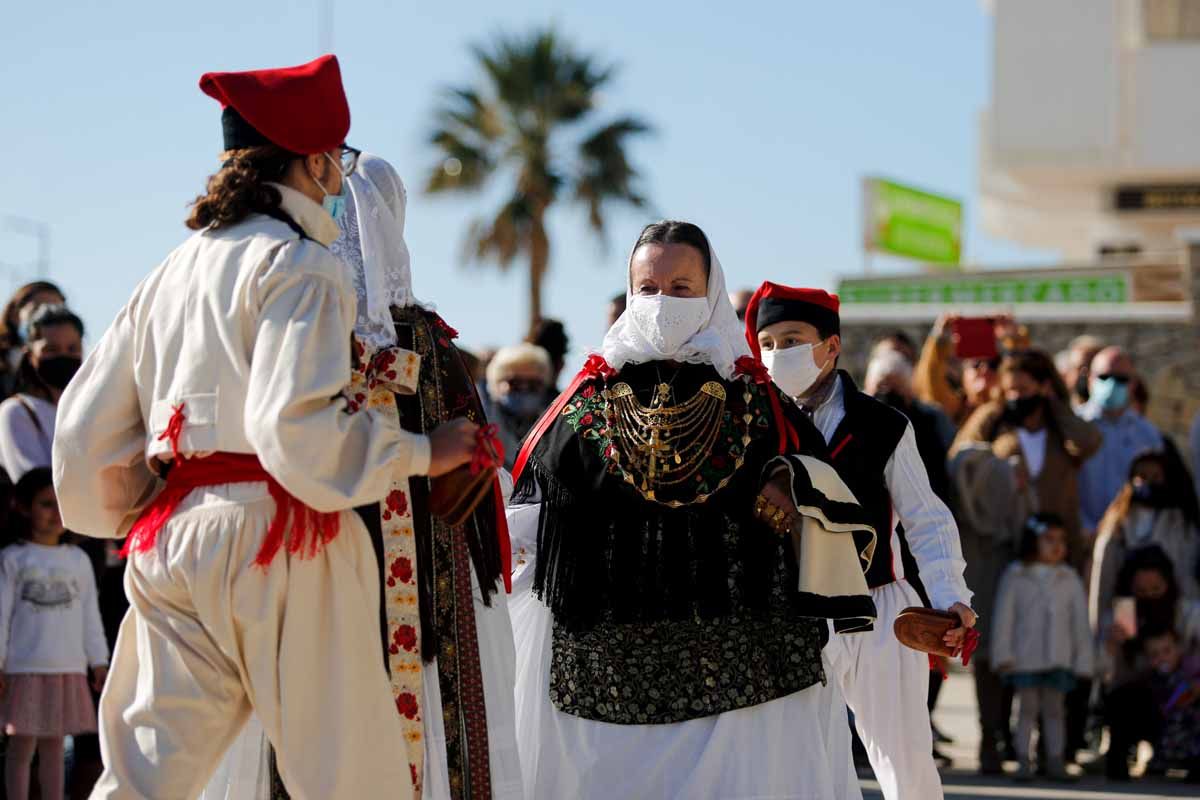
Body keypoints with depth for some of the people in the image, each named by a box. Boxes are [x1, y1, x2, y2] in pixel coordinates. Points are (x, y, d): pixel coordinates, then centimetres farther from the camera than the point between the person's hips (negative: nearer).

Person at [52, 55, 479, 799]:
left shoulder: (176, 268, 17)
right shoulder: (299, 265, -7)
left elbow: (89, 418, 17)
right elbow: (297, 424, -20)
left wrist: (132, 515, 30)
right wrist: (422, 452, -9)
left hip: (172, 537, 7)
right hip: (275, 540, -7)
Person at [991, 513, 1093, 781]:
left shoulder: (1069, 579, 3)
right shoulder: (1015, 577, -1)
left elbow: (1081, 621, 5)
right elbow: (1004, 616, -2)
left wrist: (1083, 659, 2)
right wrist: (1003, 655, -7)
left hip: (1059, 658, 2)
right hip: (1025, 658, -1)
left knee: (1054, 708, 7)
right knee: (1027, 708, 3)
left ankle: (1055, 761, 11)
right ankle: (1024, 762, 6)